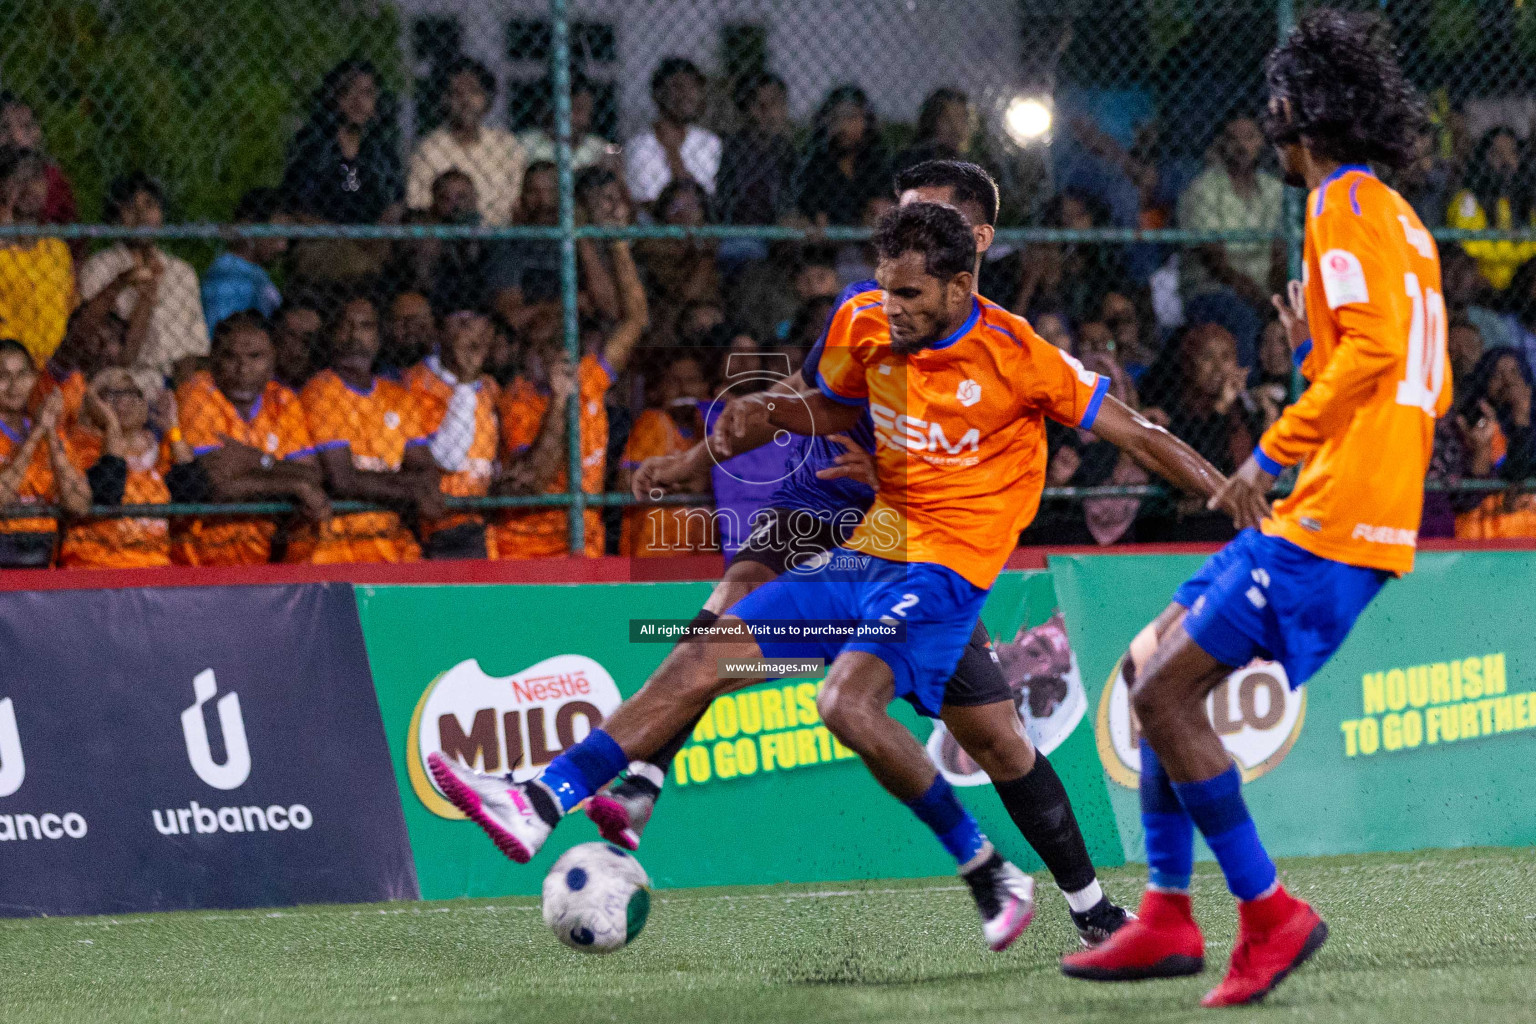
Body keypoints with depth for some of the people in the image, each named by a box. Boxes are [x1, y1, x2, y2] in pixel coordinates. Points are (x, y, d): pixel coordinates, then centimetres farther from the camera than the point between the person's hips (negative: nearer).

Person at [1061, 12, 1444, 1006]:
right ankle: (1167, 916, 12)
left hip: (1328, 522, -10)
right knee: (1153, 663, 13)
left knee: (1166, 690, -12)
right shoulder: (1399, 217, 21)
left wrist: (1276, 449, -21)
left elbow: (1373, 349, -24)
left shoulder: (1346, 207, -9)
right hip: (1340, 516, 10)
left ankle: (1269, 914, -7)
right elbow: (1429, 385, 24)